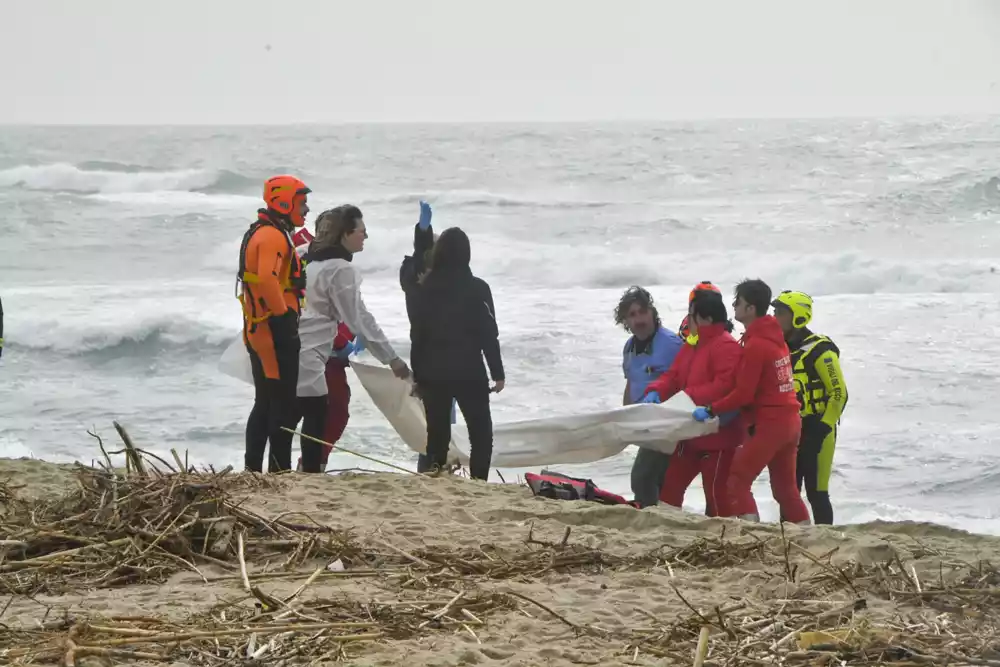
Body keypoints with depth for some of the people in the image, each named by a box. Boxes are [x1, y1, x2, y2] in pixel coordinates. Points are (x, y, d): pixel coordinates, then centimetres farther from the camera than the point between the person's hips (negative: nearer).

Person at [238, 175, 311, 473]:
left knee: (265, 403, 14)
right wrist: (284, 314, -21)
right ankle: (279, 470, -7)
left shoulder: (260, 233, 19)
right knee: (283, 404, -7)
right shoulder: (273, 236, -15)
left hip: (258, 329, 10)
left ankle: (252, 468, 16)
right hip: (276, 331, -10)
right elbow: (267, 279, -30)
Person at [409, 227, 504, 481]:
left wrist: (418, 375, 12)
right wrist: (498, 373, 1)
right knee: (481, 435, 5)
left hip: (432, 374, 3)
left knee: (437, 434, 10)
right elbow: (489, 334, -7)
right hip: (469, 373, -3)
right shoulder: (477, 289, -8)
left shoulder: (424, 290, 2)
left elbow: (417, 336, 5)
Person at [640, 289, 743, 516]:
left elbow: (725, 386, -28)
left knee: (716, 493, -6)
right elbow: (674, 376, 14)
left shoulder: (726, 347, -17)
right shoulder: (691, 345, 14)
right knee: (670, 484, 12)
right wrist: (656, 391, -6)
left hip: (718, 435, -10)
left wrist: (690, 396, -29)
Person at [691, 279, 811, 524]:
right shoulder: (775, 337, 12)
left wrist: (711, 410, -9)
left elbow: (744, 393, -17)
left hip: (769, 423, -9)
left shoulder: (755, 345, -16)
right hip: (790, 421, 9)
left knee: (738, 481, -6)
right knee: (785, 487, 17)